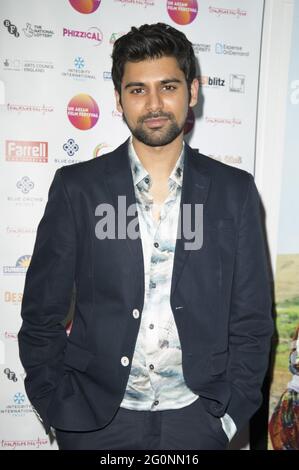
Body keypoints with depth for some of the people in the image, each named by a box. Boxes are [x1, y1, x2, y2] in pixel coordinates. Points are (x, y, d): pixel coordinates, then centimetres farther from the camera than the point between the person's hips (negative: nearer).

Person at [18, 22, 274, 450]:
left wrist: (230, 412, -4)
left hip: (196, 415, 1)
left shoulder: (235, 191, -5)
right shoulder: (76, 187, -8)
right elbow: (42, 315, -3)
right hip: (96, 416, 0)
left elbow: (251, 320, -1)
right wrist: (62, 412, -5)